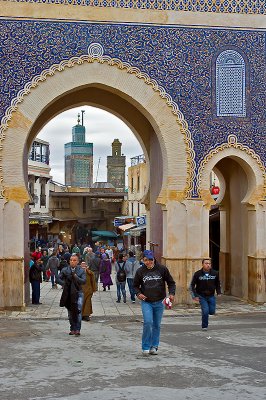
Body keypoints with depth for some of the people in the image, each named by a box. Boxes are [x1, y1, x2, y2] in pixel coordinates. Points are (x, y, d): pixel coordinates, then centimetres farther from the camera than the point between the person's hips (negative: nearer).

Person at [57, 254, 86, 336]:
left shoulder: (81, 271, 2)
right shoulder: (65, 270, 6)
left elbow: (84, 281, -9)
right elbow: (58, 279, 5)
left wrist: (76, 277, -20)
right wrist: (64, 283, -9)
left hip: (78, 293, -2)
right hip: (68, 294, 2)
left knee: (78, 310, -18)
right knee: (70, 312, 10)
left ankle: (77, 329, -17)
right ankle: (72, 329, 22)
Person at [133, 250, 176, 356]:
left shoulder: (162, 269, -2)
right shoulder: (140, 271, 0)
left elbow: (171, 282, 7)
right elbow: (135, 285, 12)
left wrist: (172, 293, -9)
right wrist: (138, 293, -8)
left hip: (159, 302, 1)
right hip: (146, 302, -1)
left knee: (157, 325, 8)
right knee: (148, 322, -16)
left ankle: (154, 346, 22)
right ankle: (146, 347, -4)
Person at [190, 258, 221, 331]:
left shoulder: (215, 273, -4)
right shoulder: (197, 274, -11)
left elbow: (218, 284, 14)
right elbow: (192, 285, -3)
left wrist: (219, 292, 5)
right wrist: (194, 296, -9)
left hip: (211, 296, 3)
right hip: (202, 296, -3)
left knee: (212, 312, -1)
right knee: (205, 311, -13)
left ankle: (204, 312, 35)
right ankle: (204, 326, 7)